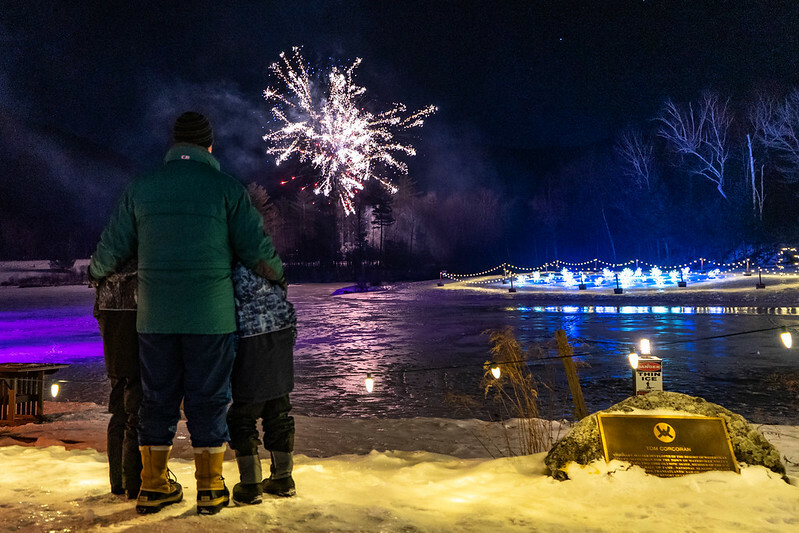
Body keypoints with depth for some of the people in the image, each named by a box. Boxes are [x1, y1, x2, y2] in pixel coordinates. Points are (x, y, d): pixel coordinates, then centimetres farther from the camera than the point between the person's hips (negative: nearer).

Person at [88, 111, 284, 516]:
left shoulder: (140, 189, 6)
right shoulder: (227, 188, -2)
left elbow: (111, 249, 9)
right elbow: (257, 249, -4)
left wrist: (95, 272, 30)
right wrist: (278, 275, 15)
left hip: (155, 317, 3)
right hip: (211, 316, -2)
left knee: (157, 398, 13)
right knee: (208, 399, 6)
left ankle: (154, 486, 22)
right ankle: (210, 489, 13)